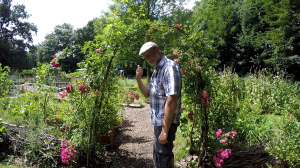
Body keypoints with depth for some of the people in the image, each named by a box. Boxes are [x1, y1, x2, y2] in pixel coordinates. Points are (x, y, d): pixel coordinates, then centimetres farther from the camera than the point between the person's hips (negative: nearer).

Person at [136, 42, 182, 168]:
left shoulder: (170, 67, -19)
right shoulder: (156, 70, 12)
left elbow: (171, 101, -25)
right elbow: (147, 93, 17)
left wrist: (165, 130, -25)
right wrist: (138, 80, -1)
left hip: (166, 122, -9)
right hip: (158, 121, 10)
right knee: (158, 155, 23)